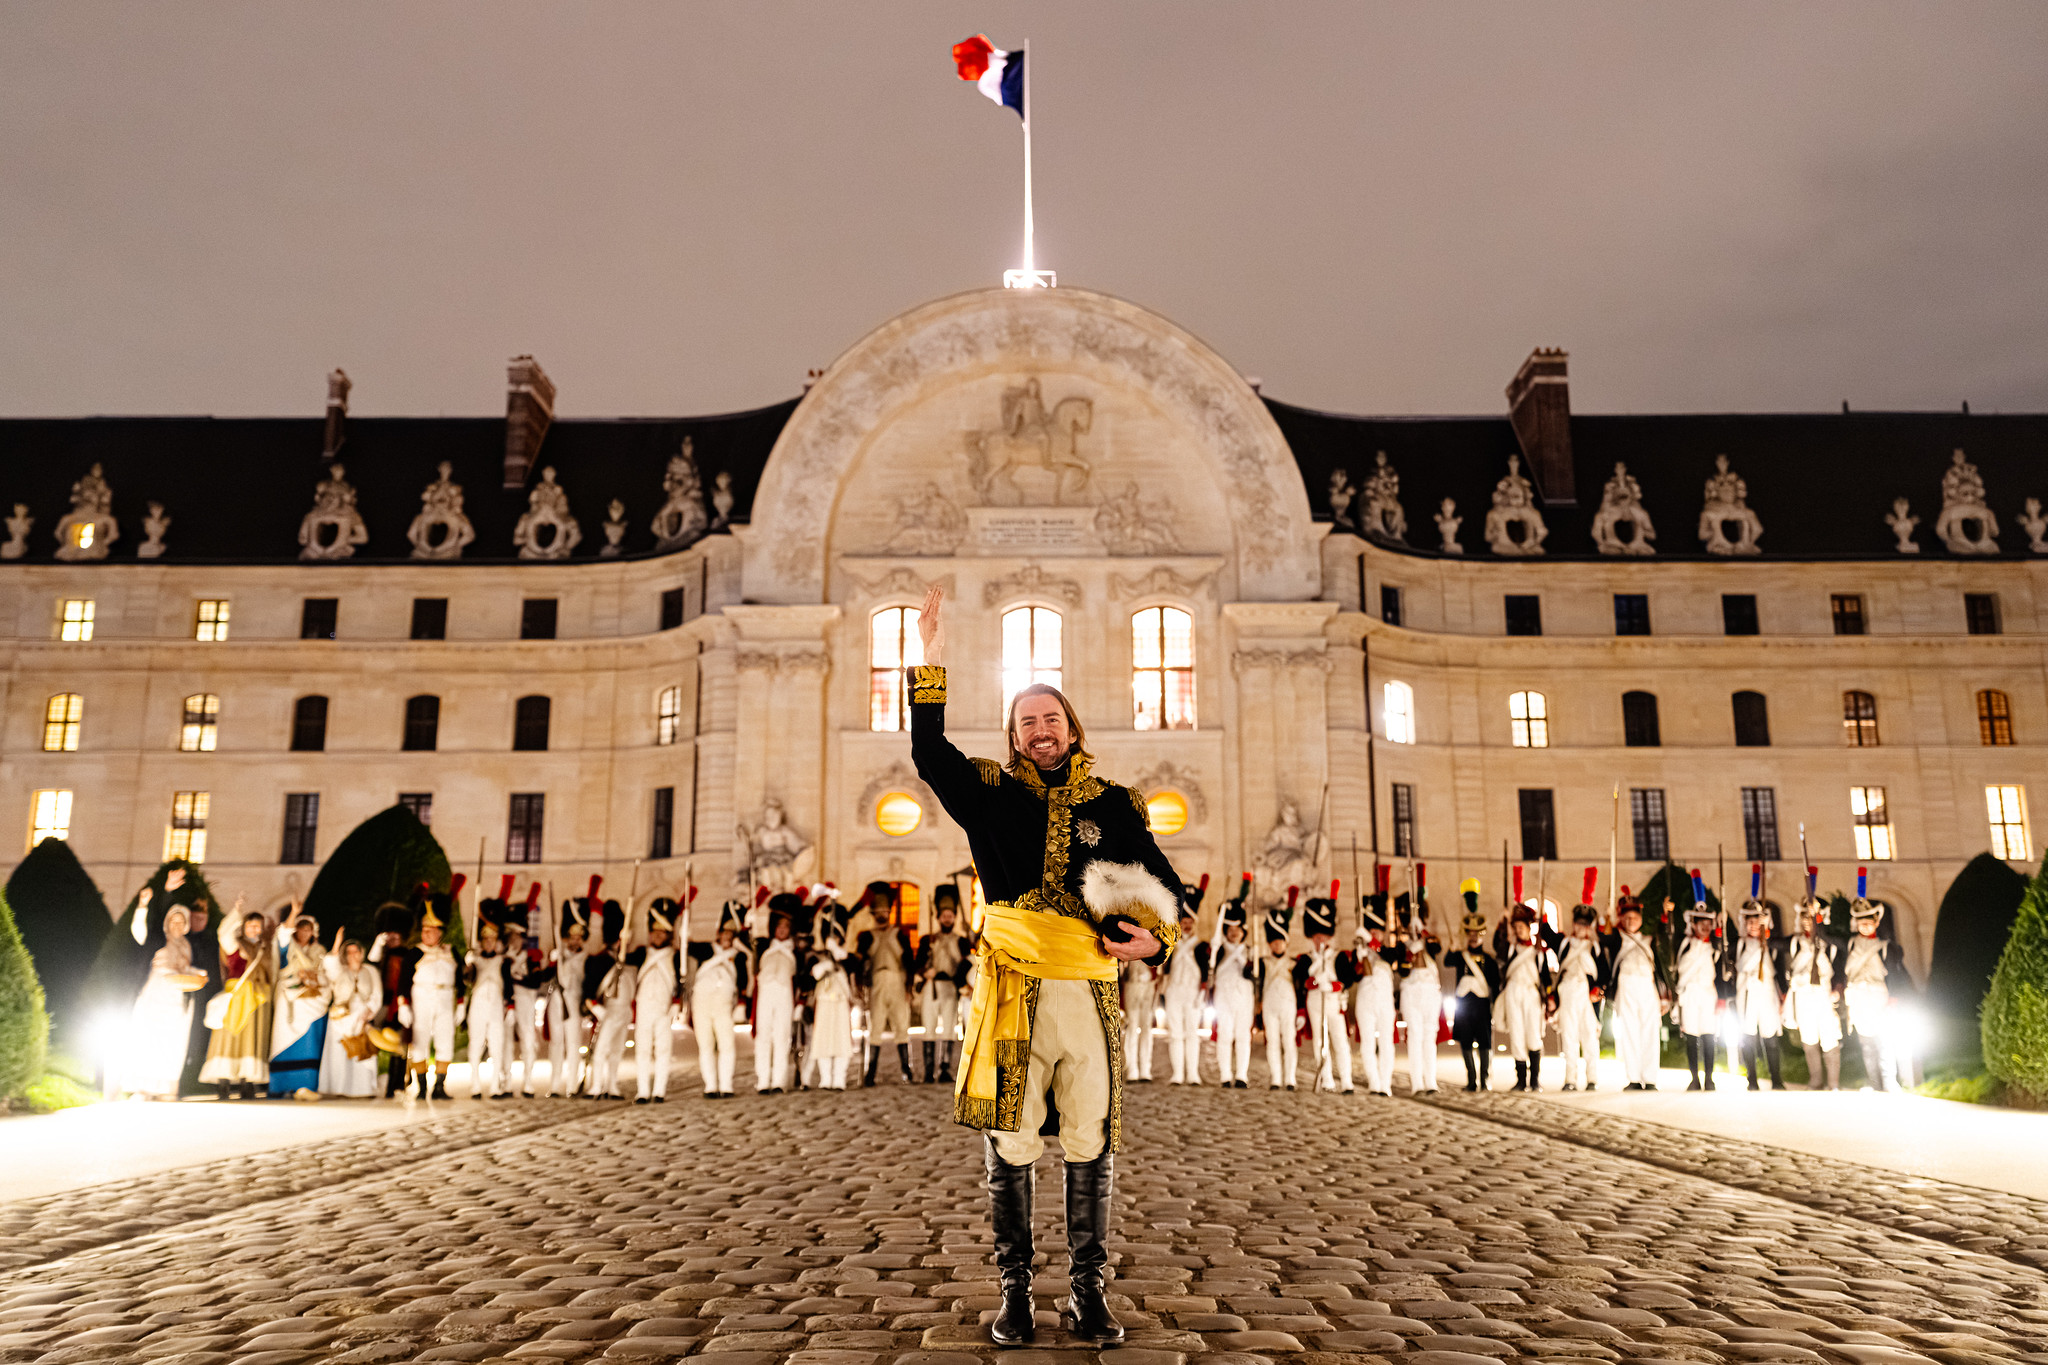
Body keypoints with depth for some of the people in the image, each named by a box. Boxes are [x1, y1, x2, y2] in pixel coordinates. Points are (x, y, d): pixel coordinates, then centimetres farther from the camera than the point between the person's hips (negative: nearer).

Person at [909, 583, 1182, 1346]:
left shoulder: (1113, 806, 11)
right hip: (1012, 992, -1)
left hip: (1090, 992, 1)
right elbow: (929, 754, -4)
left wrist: (1153, 940, -4)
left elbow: (1165, 890, 16)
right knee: (1010, 1149, 3)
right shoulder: (991, 795, 9)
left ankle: (1087, 1293, 19)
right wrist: (931, 665, -9)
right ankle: (1014, 1292, 16)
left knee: (1091, 1147, 6)